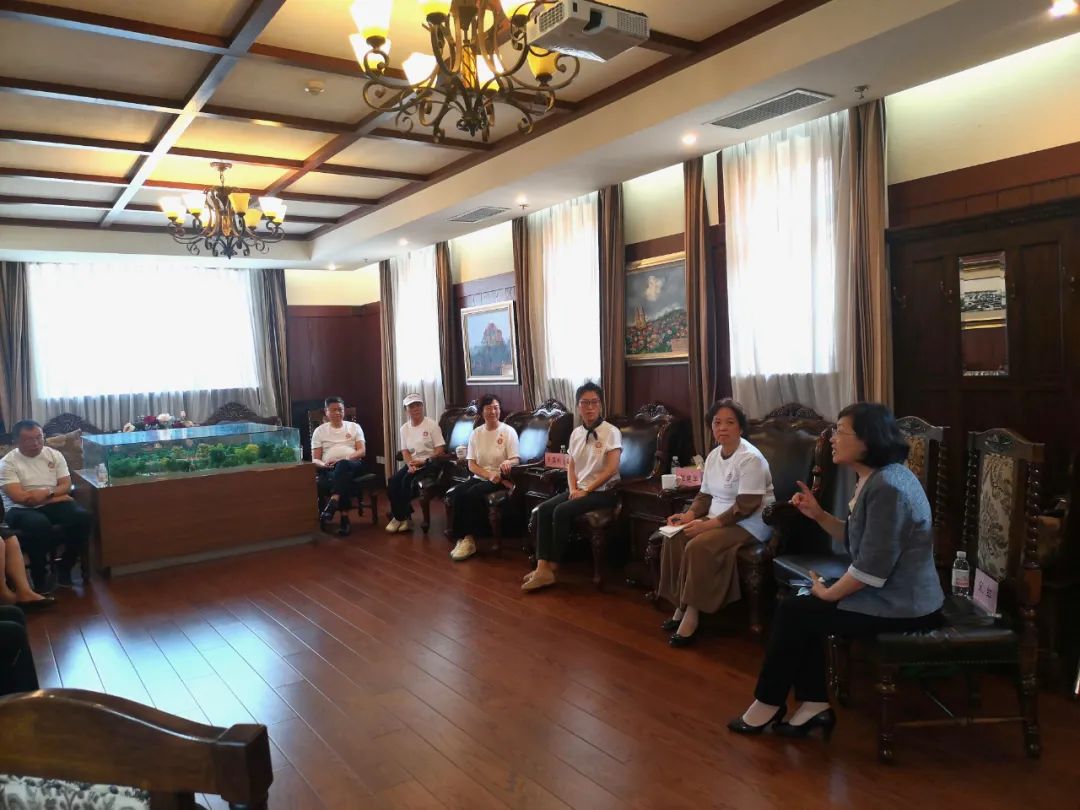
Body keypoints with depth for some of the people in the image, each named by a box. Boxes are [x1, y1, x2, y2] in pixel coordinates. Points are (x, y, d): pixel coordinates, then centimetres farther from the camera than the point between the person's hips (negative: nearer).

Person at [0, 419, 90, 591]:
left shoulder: (54, 455, 9)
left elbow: (66, 485, 4)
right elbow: (20, 497, -14)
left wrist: (47, 492, -17)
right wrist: (56, 496, -11)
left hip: (52, 505, 4)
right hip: (21, 509, -4)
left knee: (82, 517, -26)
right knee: (39, 524, -39)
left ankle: (65, 566, -7)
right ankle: (39, 577, -19)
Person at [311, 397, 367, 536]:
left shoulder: (354, 427, 17)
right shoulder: (319, 431, 17)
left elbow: (362, 451, 4)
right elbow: (315, 460, 9)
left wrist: (346, 459, -16)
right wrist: (324, 465, -16)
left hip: (353, 465, 0)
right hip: (329, 469, 0)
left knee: (342, 465, -39)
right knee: (344, 478, -38)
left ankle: (332, 503, -52)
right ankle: (345, 518, -41)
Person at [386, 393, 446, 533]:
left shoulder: (432, 425, -6)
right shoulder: (404, 428, 10)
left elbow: (440, 449, -9)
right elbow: (405, 451, 6)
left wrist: (424, 461, -19)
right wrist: (410, 464, -15)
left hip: (429, 464, -5)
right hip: (412, 464, 5)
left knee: (407, 480, -28)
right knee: (393, 481, -21)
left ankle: (400, 517, -11)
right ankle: (402, 517, -10)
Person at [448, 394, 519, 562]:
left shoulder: (508, 431, -3)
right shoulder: (476, 433, 7)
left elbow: (516, 460, -8)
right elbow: (471, 465, 3)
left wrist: (507, 463, -33)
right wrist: (490, 475, -15)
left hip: (500, 480, -4)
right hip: (480, 477, 4)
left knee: (473, 493, -29)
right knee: (458, 492, -25)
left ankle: (469, 538, -19)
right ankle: (461, 537, -20)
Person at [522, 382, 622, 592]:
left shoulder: (611, 432, -9)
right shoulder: (576, 433, 10)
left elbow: (611, 469, -16)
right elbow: (571, 465, 13)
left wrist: (586, 490, -17)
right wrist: (573, 489, -5)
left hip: (603, 491, -6)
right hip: (579, 489, 7)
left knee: (562, 511, -26)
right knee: (544, 508, -17)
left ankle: (552, 567, -12)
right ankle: (542, 568, -23)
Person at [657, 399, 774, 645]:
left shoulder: (750, 459, -18)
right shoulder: (713, 455, 8)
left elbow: (745, 508, -23)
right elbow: (705, 495, 14)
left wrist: (707, 525, -25)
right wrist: (689, 515, -6)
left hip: (750, 523, -8)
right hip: (717, 519, 8)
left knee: (698, 547, -29)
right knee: (675, 539, -12)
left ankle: (692, 613, -17)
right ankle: (681, 606, -6)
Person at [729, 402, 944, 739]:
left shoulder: (888, 487, -25)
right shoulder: (876, 479, 8)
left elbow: (872, 568, -26)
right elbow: (856, 539, 15)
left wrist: (828, 593, -11)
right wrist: (819, 515, 1)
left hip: (899, 607, -10)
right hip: (889, 594, 10)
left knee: (793, 611, -4)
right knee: (802, 606, 10)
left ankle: (769, 704, 12)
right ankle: (814, 704, 10)